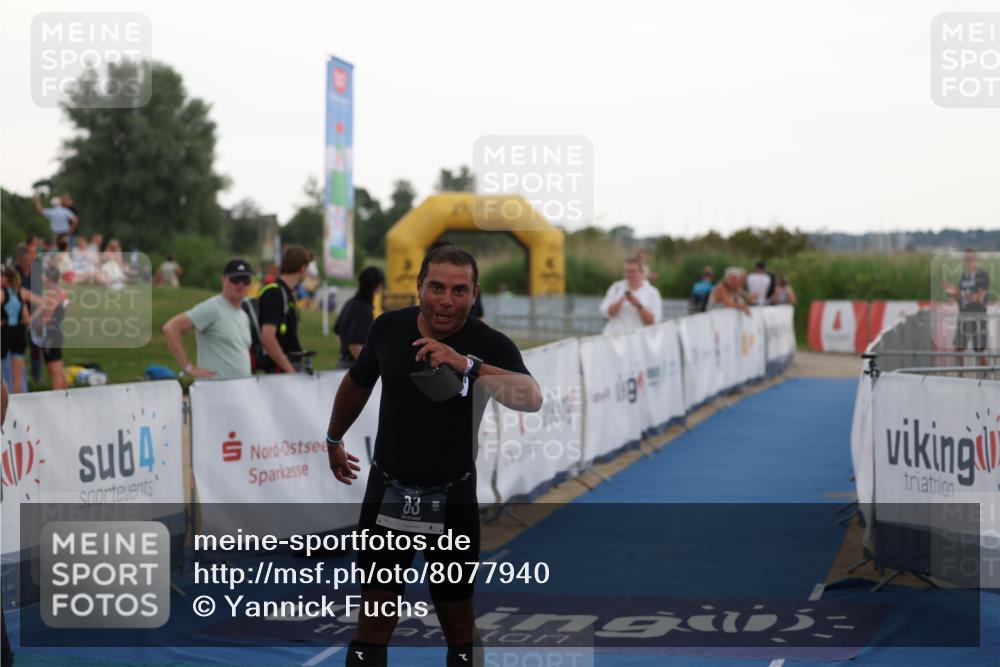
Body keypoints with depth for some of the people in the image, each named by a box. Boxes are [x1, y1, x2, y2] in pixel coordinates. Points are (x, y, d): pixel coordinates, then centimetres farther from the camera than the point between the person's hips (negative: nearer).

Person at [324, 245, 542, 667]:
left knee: (457, 618, 9)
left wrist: (468, 365, -51)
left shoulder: (490, 345, -17)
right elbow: (357, 383, 14)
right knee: (375, 617, -1)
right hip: (388, 490, 2)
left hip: (452, 498, -1)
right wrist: (334, 440, 27)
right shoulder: (388, 328, -7)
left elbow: (533, 399, -38)